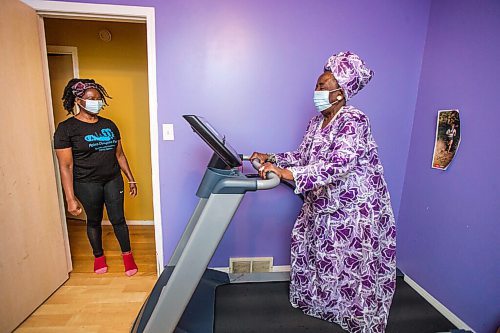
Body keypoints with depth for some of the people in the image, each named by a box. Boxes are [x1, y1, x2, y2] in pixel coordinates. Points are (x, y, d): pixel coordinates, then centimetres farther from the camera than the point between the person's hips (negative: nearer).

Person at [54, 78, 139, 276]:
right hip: (87, 184, -2)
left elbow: (119, 154, 10)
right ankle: (98, 256, 39)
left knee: (118, 219, 7)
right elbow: (65, 166, -11)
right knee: (94, 220, 16)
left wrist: (131, 179, 10)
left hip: (113, 180, 3)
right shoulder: (66, 128, -8)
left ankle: (127, 255, 26)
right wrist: (70, 199, -14)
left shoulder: (109, 125, 5)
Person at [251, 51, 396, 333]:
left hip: (354, 210, -8)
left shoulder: (354, 120, -20)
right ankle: (317, 300, 45)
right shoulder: (317, 122, 6)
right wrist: (271, 158, -2)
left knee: (352, 265, 8)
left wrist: (289, 173, -41)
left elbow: (340, 164, -34)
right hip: (322, 206, 8)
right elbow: (303, 156, 10)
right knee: (309, 251, 18)